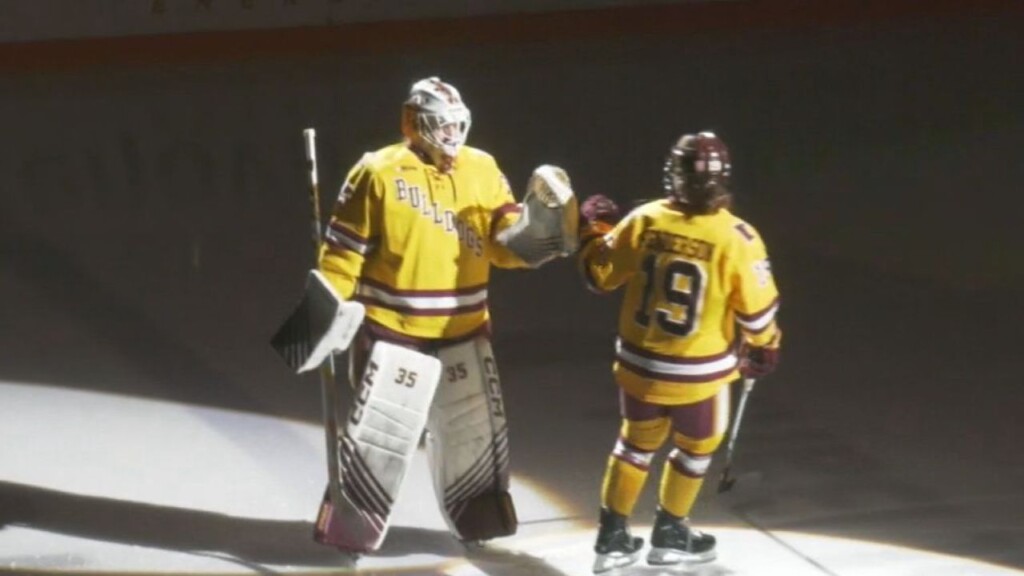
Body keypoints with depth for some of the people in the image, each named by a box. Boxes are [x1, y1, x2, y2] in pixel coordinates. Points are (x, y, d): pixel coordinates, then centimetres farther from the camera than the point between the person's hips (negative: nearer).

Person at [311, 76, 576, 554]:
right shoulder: (379, 173, -11)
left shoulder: (482, 170, 3)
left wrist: (535, 228, -21)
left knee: (473, 428, 15)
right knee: (380, 430, -2)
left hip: (462, 331, 5)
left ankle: (478, 519, 33)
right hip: (391, 329, -5)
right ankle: (348, 528, 9)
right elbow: (345, 249, -8)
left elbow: (503, 241, 0)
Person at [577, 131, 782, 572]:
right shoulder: (737, 238, -19)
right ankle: (669, 535, 34)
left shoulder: (644, 220, -11)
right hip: (700, 373, -3)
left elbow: (599, 275, 2)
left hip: (639, 363, 3)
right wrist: (764, 348, 10)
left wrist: (593, 229, 20)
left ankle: (613, 536, 28)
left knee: (638, 442, 24)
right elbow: (757, 310, -11)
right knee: (694, 448, 22)